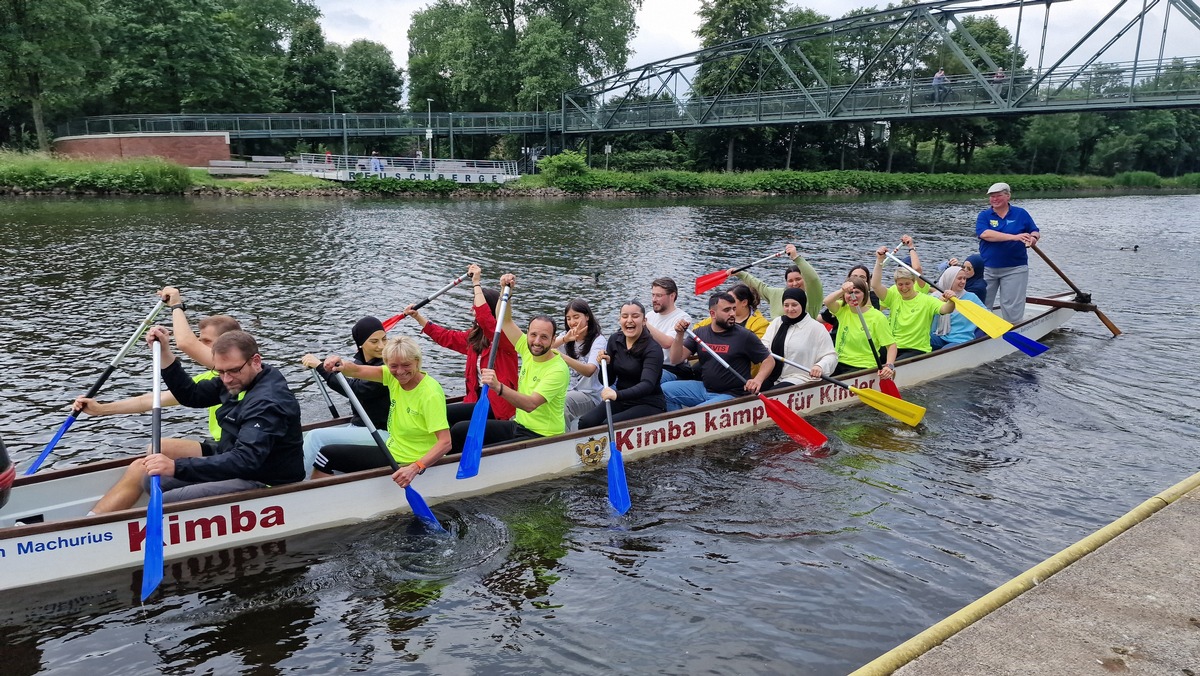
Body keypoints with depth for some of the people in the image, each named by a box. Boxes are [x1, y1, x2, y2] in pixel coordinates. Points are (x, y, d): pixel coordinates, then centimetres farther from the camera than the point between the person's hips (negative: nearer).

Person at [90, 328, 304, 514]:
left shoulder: (268, 401, -27)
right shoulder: (238, 380, 3)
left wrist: (177, 467, -41)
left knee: (160, 506, -25)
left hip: (262, 484, -10)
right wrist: (164, 352, 5)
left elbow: (246, 461, -36)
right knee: (139, 470, 13)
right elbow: (191, 396, 15)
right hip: (235, 467, 10)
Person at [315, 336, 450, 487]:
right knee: (327, 454, 10)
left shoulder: (430, 394, -25)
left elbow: (445, 442, -30)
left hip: (406, 464, -7)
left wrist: (414, 468, -41)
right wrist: (341, 364, -33)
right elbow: (358, 371, -10)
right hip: (391, 452, 7)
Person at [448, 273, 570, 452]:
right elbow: (505, 320, 8)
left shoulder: (558, 370, -21)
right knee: (459, 431, 1)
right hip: (518, 425, 8)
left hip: (542, 437, -8)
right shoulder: (528, 350, 1)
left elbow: (530, 404, -33)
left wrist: (498, 387, -46)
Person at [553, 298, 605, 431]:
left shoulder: (598, 340, -7)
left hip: (590, 395, -5)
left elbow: (589, 371, -26)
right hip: (567, 391, 5)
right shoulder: (565, 336, 11)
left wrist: (562, 357, -42)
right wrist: (564, 339, -24)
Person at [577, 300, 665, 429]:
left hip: (649, 404, -5)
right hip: (622, 401, 5)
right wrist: (606, 364, -13)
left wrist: (617, 394, -47)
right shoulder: (615, 339, 2)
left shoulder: (652, 349, -15)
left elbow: (647, 385, -31)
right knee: (586, 422, -20)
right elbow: (609, 381, 9)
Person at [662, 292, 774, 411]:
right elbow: (676, 360, 2)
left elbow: (769, 361, -1)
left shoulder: (745, 336, -6)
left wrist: (758, 379, -20)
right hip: (703, 387, 5)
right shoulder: (700, 333, 6)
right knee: (664, 390, -9)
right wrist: (679, 335, -13)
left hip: (729, 395, -5)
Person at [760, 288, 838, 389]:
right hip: (773, 378, 4)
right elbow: (764, 344, 7)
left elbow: (831, 355, -3)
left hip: (798, 380, -4)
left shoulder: (816, 328, 0)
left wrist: (820, 366, -24)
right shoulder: (777, 322, 16)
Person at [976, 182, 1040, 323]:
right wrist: (1014, 237, -26)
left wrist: (1033, 238, -19)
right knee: (981, 304, 7)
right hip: (987, 268, 1)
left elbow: (1035, 232, 7)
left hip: (1014, 269, -1)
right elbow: (985, 234, -17)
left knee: (1012, 308, 2)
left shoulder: (1021, 214, 4)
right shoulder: (984, 215, 1)